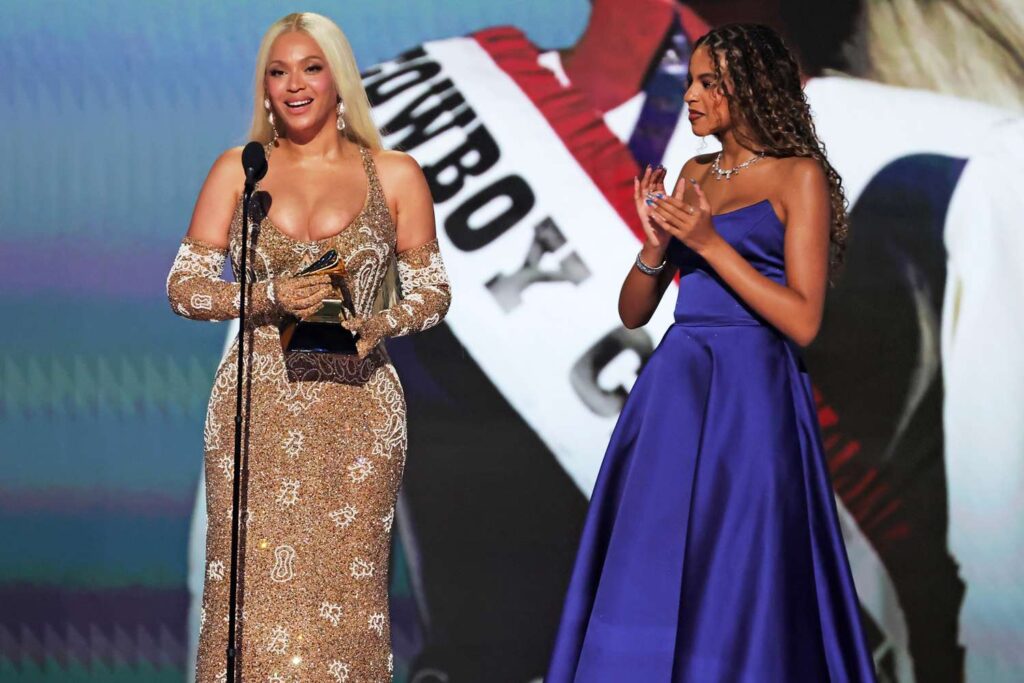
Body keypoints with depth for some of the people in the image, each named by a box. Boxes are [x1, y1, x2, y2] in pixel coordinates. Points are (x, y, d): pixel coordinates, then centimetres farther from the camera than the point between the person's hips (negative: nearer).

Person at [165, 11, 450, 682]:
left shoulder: (395, 175, 6)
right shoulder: (238, 170, 7)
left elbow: (432, 292, 9)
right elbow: (185, 286, 3)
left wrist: (376, 325, -12)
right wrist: (274, 296, -14)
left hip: (355, 406, 0)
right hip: (256, 406, 0)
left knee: (344, 590, -2)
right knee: (255, 586, -4)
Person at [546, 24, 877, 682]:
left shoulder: (799, 176, -2)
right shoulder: (694, 176, 15)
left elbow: (802, 320, -11)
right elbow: (633, 310, 14)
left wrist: (709, 242, -14)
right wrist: (658, 241, -5)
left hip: (752, 394, -6)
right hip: (674, 391, 6)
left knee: (734, 583, -4)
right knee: (650, 580, 4)